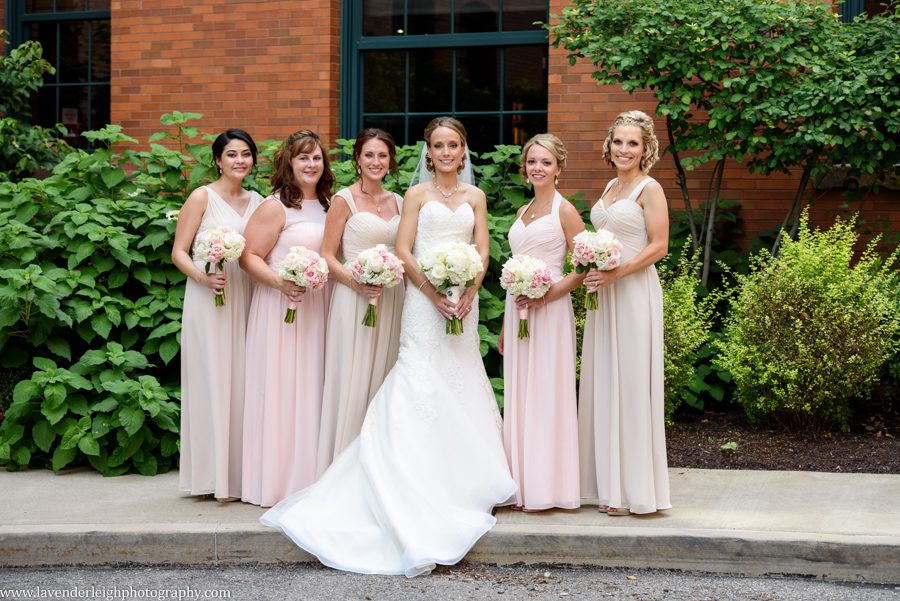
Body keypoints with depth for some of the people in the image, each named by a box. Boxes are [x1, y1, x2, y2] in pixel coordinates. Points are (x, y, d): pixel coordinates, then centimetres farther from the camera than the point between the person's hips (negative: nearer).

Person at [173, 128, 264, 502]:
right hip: (208, 299, -5)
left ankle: (240, 473, 13)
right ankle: (215, 475, 3)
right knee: (212, 382, -3)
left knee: (242, 383, 6)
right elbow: (178, 252, -4)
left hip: (245, 299, 5)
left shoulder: (257, 201, 13)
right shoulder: (203, 197, -2)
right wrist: (203, 276, -21)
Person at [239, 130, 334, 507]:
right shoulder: (275, 207, -7)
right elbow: (249, 257, -11)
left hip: (317, 307, 6)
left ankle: (308, 479, 17)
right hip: (281, 306, -6)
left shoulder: (327, 205, 13)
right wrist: (281, 283, -23)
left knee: (311, 389, 9)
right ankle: (276, 481, 5)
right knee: (281, 388, -3)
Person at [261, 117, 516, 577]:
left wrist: (469, 291, -9)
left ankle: (458, 482, 12)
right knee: (422, 384, -10)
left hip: (463, 300, 3)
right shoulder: (417, 194, 5)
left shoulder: (475, 196, 14)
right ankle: (422, 492, -9)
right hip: (425, 300, -3)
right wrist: (434, 291, -14)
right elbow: (403, 250, -2)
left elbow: (482, 250, 8)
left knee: (459, 387, 4)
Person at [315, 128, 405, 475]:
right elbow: (327, 255, -5)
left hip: (391, 300, 5)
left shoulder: (397, 202, 13)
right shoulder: (344, 200, -2)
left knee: (384, 382, 8)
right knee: (352, 384, -3)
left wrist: (401, 278, 1)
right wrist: (356, 282, -19)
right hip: (354, 300, -5)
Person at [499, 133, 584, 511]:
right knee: (518, 396, 7)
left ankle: (546, 487, 2)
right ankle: (523, 485, 13)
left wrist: (546, 295, -19)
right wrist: (506, 324, 17)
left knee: (546, 394, -4)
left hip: (548, 311, -7)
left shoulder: (564, 211, -4)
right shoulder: (522, 213, 16)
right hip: (516, 310, 7)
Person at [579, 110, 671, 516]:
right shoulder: (610, 187, 16)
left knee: (630, 385, -5)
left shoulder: (649, 189, -7)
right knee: (602, 385, 8)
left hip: (634, 294, -8)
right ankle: (607, 482, 15)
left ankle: (633, 488, 3)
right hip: (603, 295, 8)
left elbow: (658, 246, -14)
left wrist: (615, 273, -21)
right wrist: (591, 273, 7)